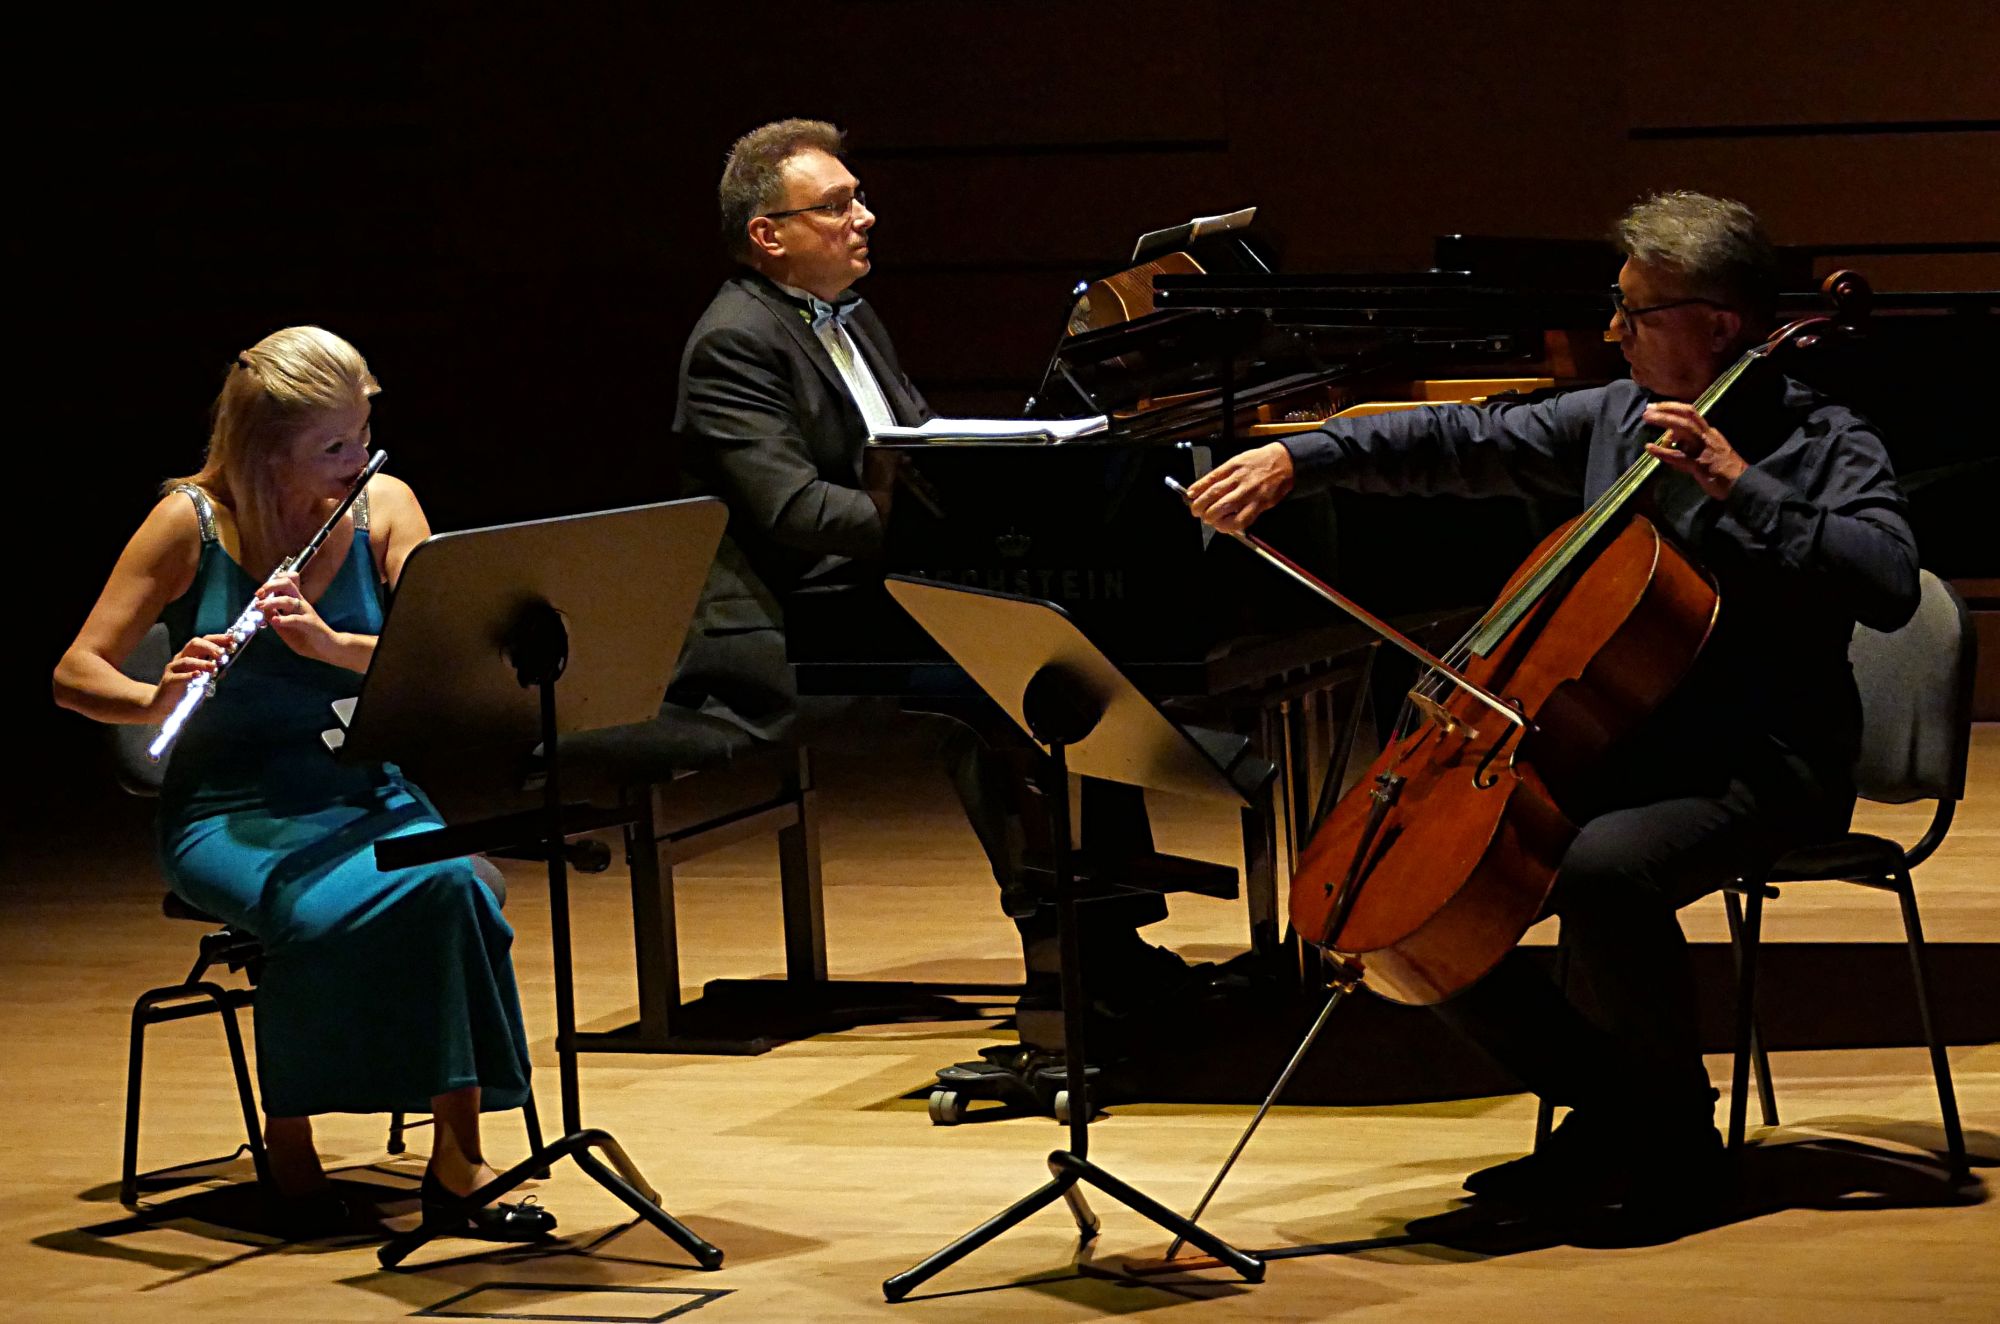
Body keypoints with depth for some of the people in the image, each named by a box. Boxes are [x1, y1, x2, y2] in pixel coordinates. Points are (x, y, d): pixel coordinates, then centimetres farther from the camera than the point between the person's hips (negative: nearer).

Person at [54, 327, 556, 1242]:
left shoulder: (383, 507, 1)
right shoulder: (192, 524, -7)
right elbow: (77, 676, -8)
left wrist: (334, 644, -29)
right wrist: (161, 699, -30)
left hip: (363, 793, 3)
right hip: (229, 811, -3)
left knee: (449, 882, -31)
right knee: (318, 915, -35)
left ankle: (457, 1156, -24)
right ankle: (289, 1151, -11)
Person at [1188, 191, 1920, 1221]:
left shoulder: (1819, 445, -7)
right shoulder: (1615, 418, 12)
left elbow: (1887, 583, -23)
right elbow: (1463, 442, 16)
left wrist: (1741, 490, -24)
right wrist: (1299, 458, 7)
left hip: (1757, 768, -8)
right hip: (1617, 751, 8)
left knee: (1600, 869, -37)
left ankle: (1679, 1135, -15)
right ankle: (1607, 1108, 8)